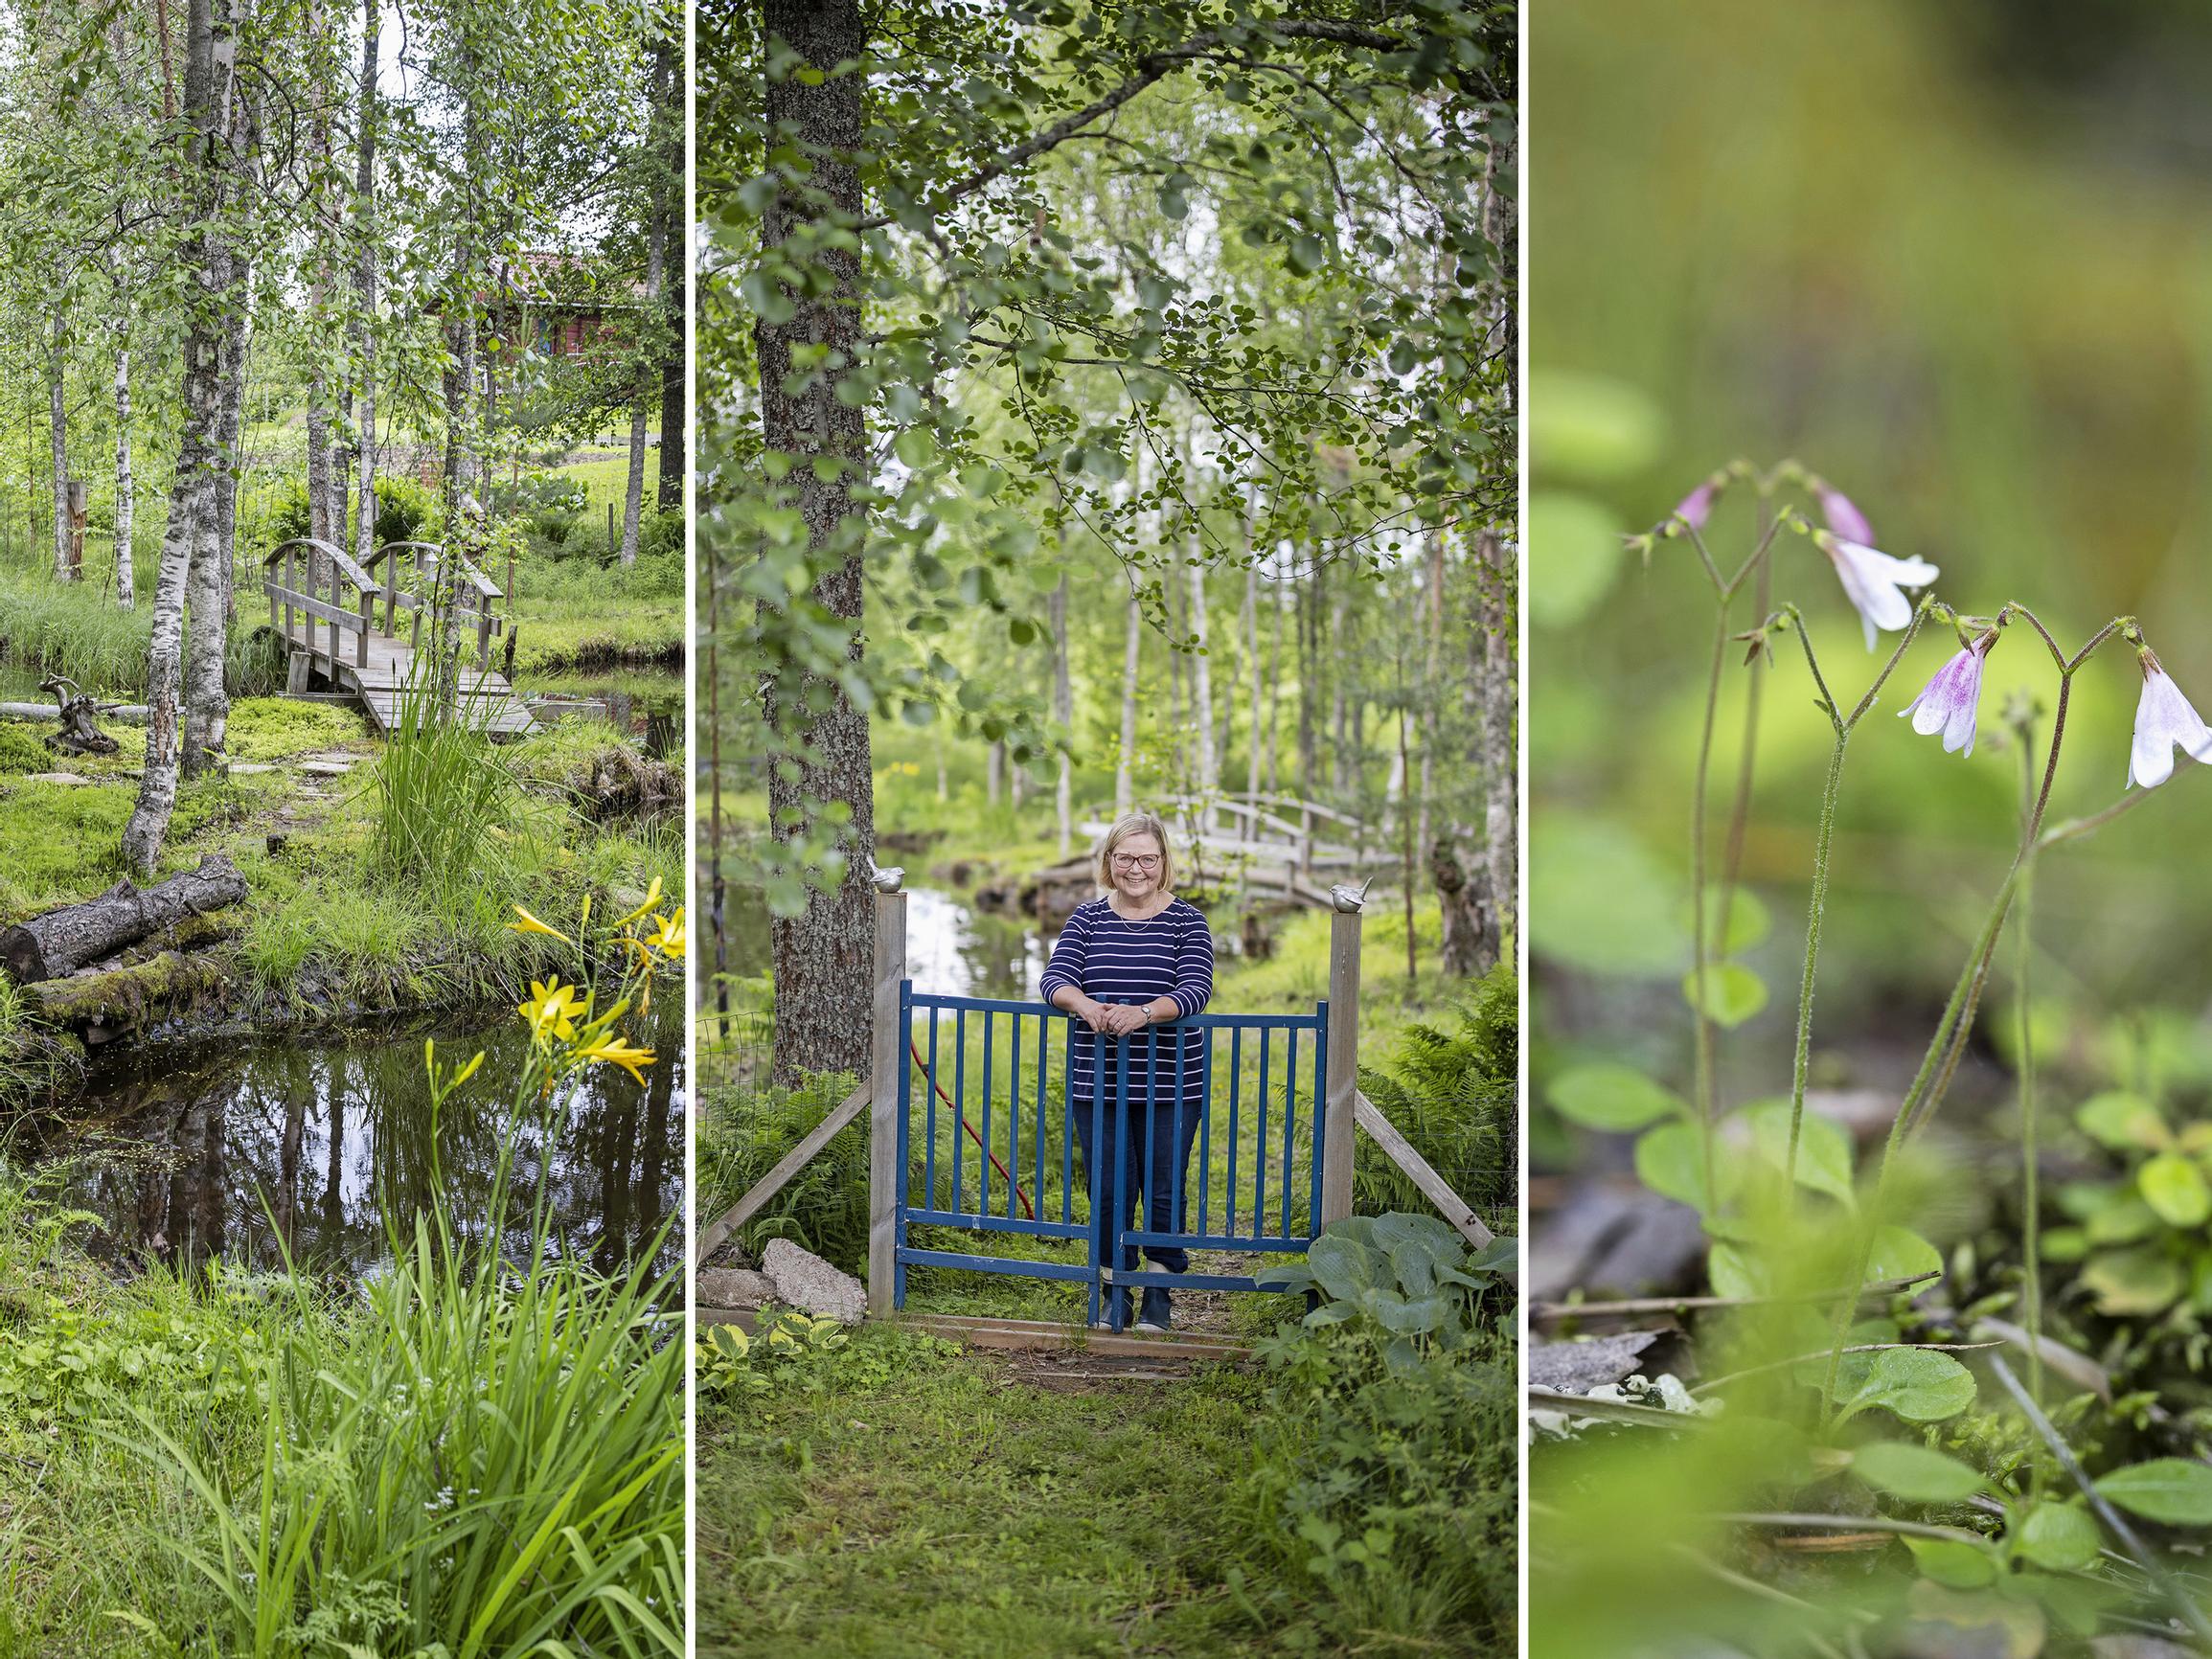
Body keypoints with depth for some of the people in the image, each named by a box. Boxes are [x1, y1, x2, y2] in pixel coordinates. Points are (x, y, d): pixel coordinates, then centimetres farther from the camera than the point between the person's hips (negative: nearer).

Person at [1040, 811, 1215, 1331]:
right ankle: (1115, 1292, 21)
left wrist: (1144, 1013, -31)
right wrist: (1085, 1005, -27)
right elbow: (1054, 978, -5)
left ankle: (1159, 1296, 20)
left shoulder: (1186, 921, 0)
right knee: (1108, 1191, 5)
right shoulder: (1088, 918, 7)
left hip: (1170, 1085, -2)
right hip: (1098, 1083, 2)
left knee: (1163, 1191, 4)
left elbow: (1196, 988, -13)